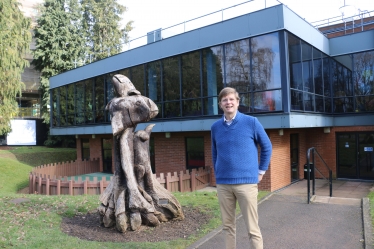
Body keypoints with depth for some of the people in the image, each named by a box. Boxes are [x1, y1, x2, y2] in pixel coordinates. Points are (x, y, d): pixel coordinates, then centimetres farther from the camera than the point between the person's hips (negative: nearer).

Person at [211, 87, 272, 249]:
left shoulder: (251, 122, -3)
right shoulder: (215, 127, 6)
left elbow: (266, 147, 6)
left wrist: (261, 171, 4)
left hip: (246, 182, -3)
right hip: (223, 184, 3)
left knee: (252, 228, 3)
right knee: (228, 225, 14)